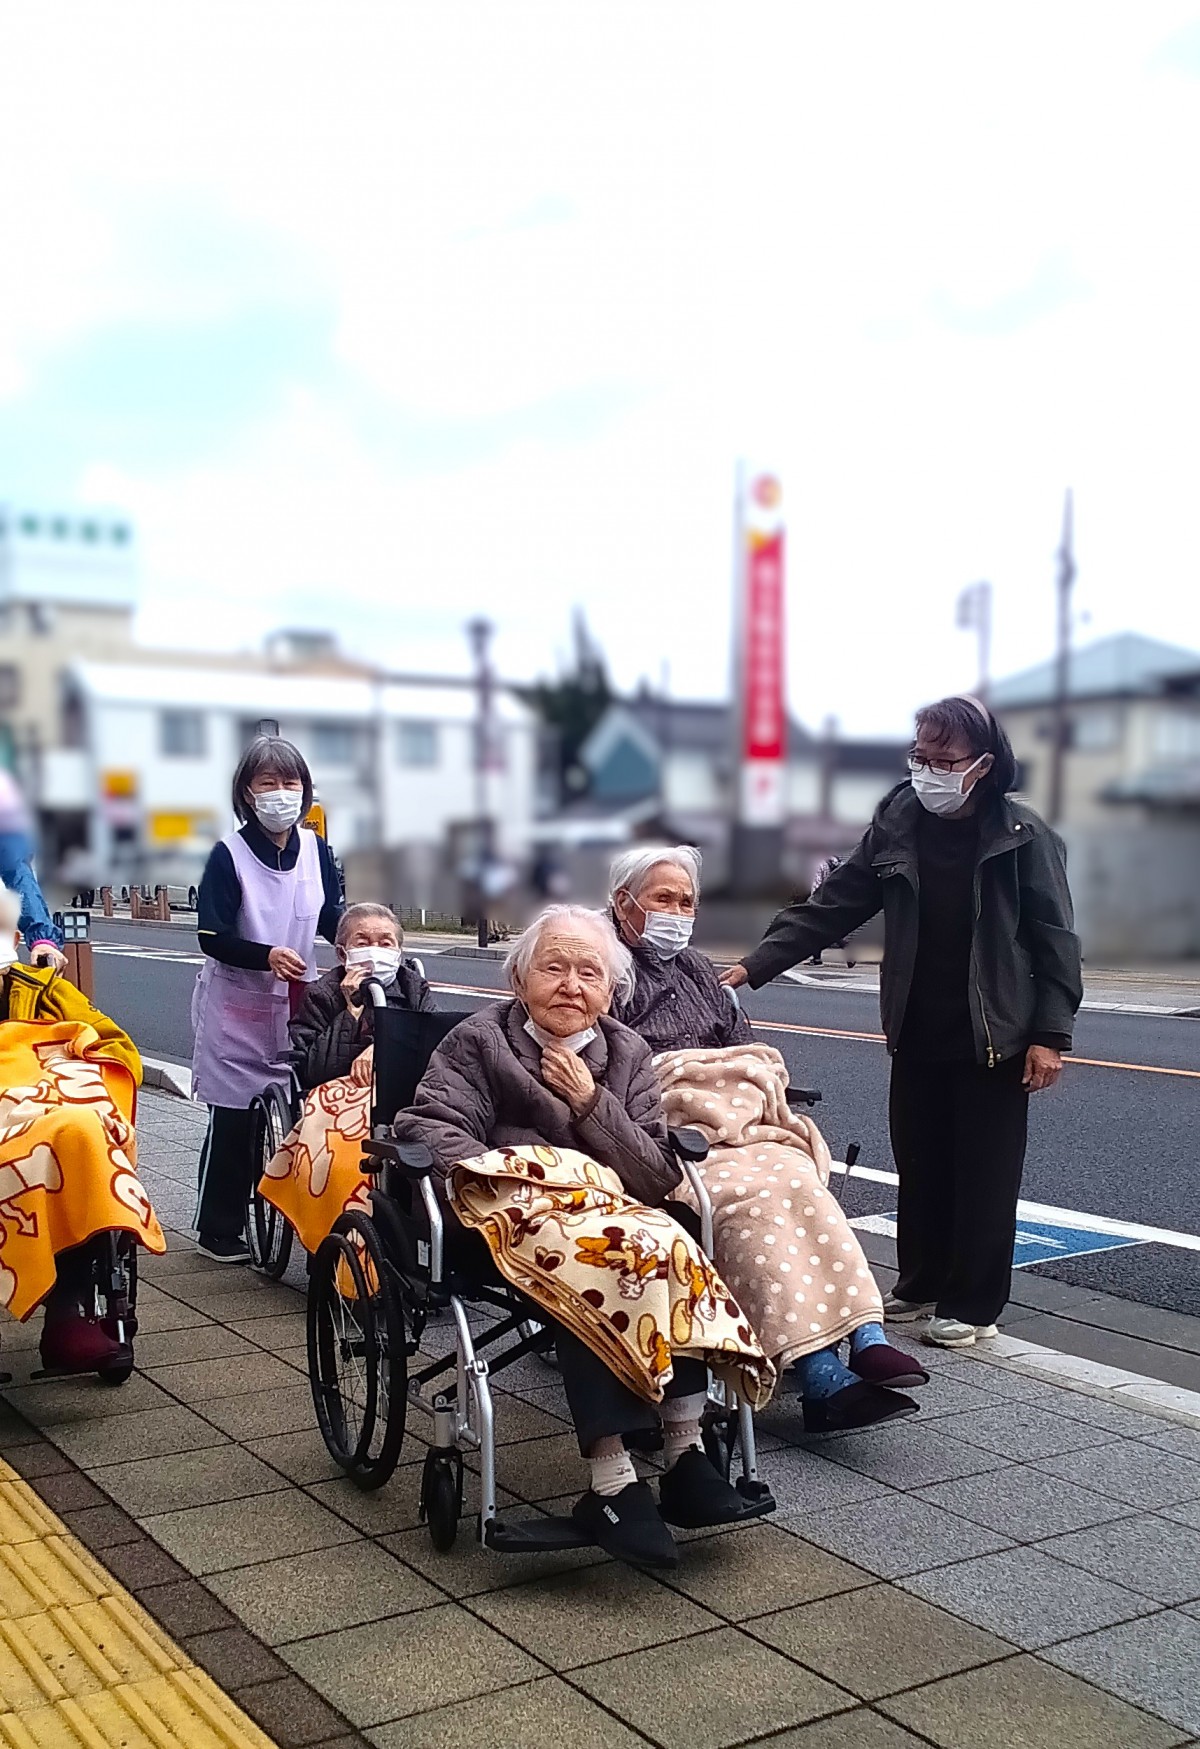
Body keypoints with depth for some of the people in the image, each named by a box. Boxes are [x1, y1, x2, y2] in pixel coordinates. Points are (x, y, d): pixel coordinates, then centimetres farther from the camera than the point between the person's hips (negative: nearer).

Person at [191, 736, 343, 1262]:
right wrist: (267, 956, -30)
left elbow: (330, 918, 9)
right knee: (231, 1120, 2)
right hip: (238, 1006, -4)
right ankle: (219, 1230, 15)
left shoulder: (315, 849, 2)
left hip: (297, 1003, 4)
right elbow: (211, 938, -14)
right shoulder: (229, 855, -10)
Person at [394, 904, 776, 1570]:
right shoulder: (477, 1042, 10)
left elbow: (658, 1178, 8)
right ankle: (613, 1482, -37)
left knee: (668, 1250, -31)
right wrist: (495, 1179, -22)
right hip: (506, 1218, -3)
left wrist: (591, 1104, -5)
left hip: (610, 1209, 4)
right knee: (591, 1262, -36)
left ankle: (684, 1454, -32)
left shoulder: (628, 1055, 17)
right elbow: (428, 1129, -5)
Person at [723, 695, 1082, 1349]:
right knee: (919, 1167, 13)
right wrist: (754, 965, -6)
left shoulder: (1023, 837, -7)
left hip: (994, 1037, -4)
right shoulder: (897, 827, 3)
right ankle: (921, 1285, 29)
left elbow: (1055, 939, -6)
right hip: (917, 1034, 4)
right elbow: (831, 906, 3)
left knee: (983, 1173, 4)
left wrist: (1050, 1034, -11)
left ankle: (972, 1305, 15)